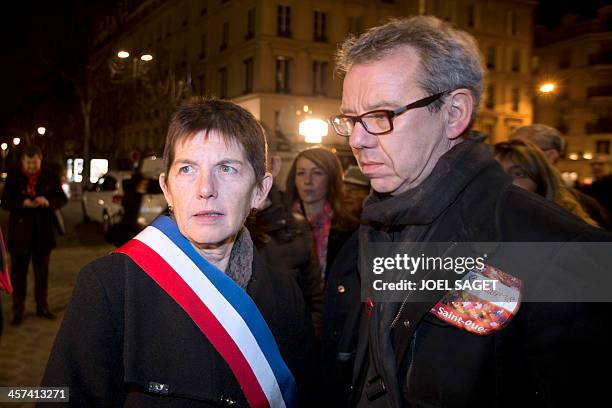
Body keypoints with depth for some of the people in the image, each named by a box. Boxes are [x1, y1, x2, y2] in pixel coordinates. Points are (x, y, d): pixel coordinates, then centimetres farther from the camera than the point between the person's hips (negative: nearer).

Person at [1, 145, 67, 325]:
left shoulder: (50, 177, 1)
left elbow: (62, 199, 0)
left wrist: (48, 201, -21)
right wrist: (23, 203, -24)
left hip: (43, 231, 2)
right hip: (20, 231, -2)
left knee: (42, 270, 12)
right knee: (19, 271, 3)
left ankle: (42, 306, 25)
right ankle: (18, 310, 12)